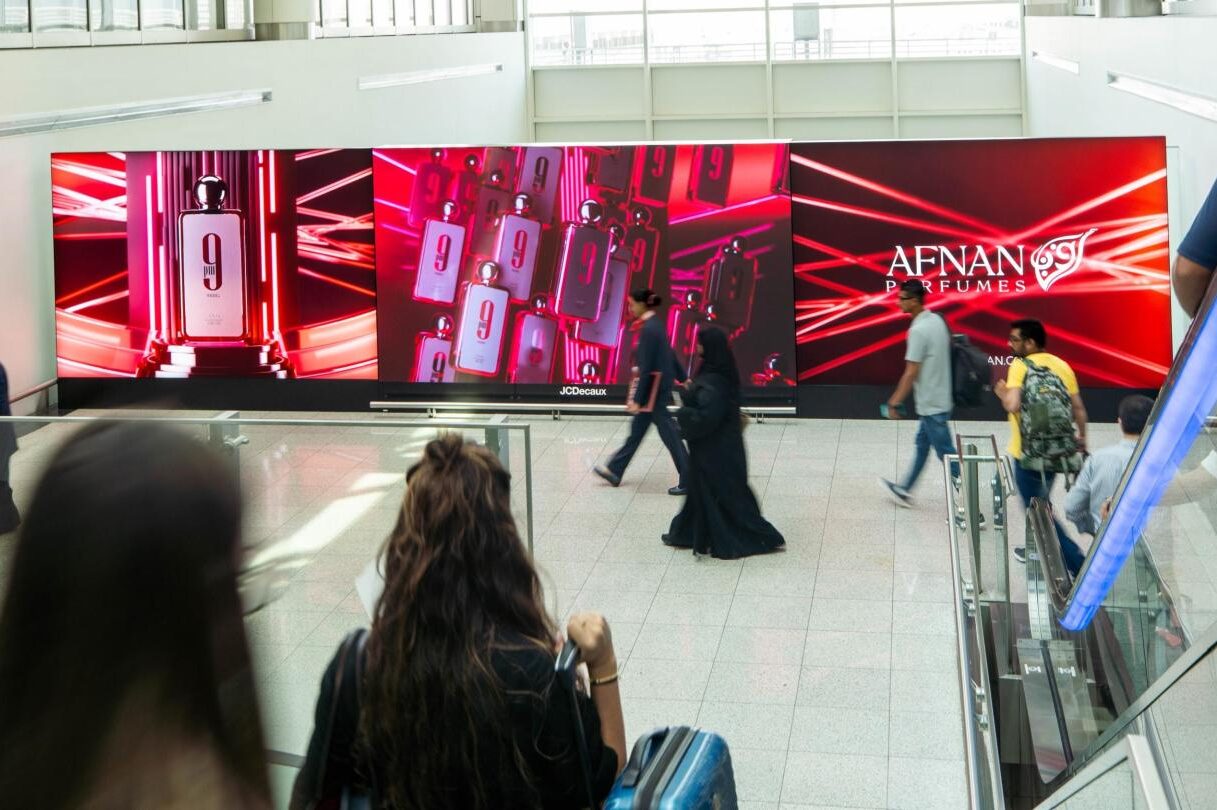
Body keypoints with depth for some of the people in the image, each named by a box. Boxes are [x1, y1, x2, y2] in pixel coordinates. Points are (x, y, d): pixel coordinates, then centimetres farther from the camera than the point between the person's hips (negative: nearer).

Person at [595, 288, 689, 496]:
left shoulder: (648, 329, -22)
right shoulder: (655, 324, 6)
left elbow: (647, 369, -23)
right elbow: (669, 354, 16)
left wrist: (638, 399, -21)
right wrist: (682, 378, 26)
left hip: (654, 390, -10)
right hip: (658, 387, 10)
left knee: (669, 434, -1)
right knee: (636, 430, 18)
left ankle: (688, 481, 7)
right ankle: (614, 471, 29)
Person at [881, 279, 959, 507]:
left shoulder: (918, 330, -21)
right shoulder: (937, 320, 6)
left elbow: (911, 372, -20)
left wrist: (895, 403, -12)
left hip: (931, 405, -10)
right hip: (939, 399, 10)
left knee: (947, 454, -2)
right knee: (922, 445, 21)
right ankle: (904, 490, 36)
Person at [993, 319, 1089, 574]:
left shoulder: (1020, 366, -15)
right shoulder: (1061, 365, 3)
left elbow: (1013, 405, -27)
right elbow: (1078, 408, 4)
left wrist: (1002, 393, -6)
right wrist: (1082, 437, 18)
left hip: (1029, 453, -7)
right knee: (1039, 502, 27)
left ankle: (1078, 564, -5)